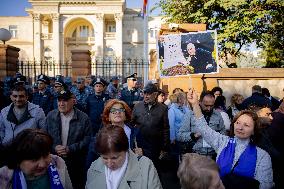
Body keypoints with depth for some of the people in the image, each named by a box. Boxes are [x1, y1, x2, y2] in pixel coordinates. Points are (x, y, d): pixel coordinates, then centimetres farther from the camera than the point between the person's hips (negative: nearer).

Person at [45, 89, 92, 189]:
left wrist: (70, 149, -18)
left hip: (76, 163, -2)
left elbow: (87, 139, -10)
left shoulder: (84, 118, -9)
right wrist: (54, 147, -13)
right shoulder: (51, 115, 0)